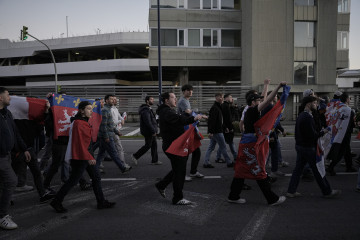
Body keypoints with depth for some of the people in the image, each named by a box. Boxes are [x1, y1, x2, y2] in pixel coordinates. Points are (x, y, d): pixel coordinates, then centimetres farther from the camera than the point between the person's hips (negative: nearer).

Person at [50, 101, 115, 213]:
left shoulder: (84, 122, 12)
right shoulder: (78, 123, -18)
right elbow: (79, 142, -22)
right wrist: (88, 157, -24)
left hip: (87, 155, 10)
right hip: (79, 156, -10)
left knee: (96, 177, 10)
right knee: (73, 180, -1)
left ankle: (101, 202, 18)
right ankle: (56, 202, 15)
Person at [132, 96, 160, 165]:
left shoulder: (149, 109, 17)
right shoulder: (145, 110, -18)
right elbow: (148, 122, -25)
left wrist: (154, 130, 19)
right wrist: (153, 131, -24)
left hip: (151, 131, 10)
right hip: (148, 131, -10)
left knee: (154, 145, 10)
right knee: (148, 145, -3)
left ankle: (155, 160, 15)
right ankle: (135, 156, 8)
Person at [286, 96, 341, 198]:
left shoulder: (301, 115, 10)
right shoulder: (307, 117, -20)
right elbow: (312, 135, -23)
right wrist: (323, 132, -7)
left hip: (299, 146, 9)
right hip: (308, 147, -9)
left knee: (298, 169, 12)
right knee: (317, 170, 5)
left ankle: (291, 191, 15)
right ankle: (327, 192, 19)